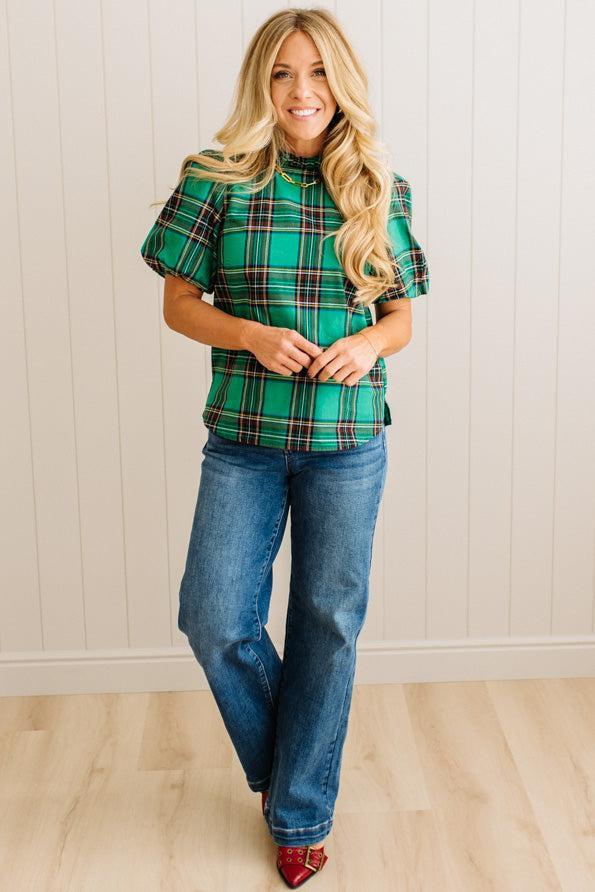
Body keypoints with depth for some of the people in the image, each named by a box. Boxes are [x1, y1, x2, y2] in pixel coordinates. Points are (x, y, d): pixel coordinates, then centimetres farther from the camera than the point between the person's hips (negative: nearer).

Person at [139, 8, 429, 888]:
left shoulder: (380, 189, 2)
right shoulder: (219, 181, -2)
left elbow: (401, 317, 8)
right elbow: (178, 302, 2)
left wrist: (367, 343, -14)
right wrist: (252, 336, -16)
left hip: (348, 442, 1)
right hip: (244, 439, 0)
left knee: (328, 624, 8)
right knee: (214, 620, -1)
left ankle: (302, 816, 26)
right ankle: (280, 763, 31)